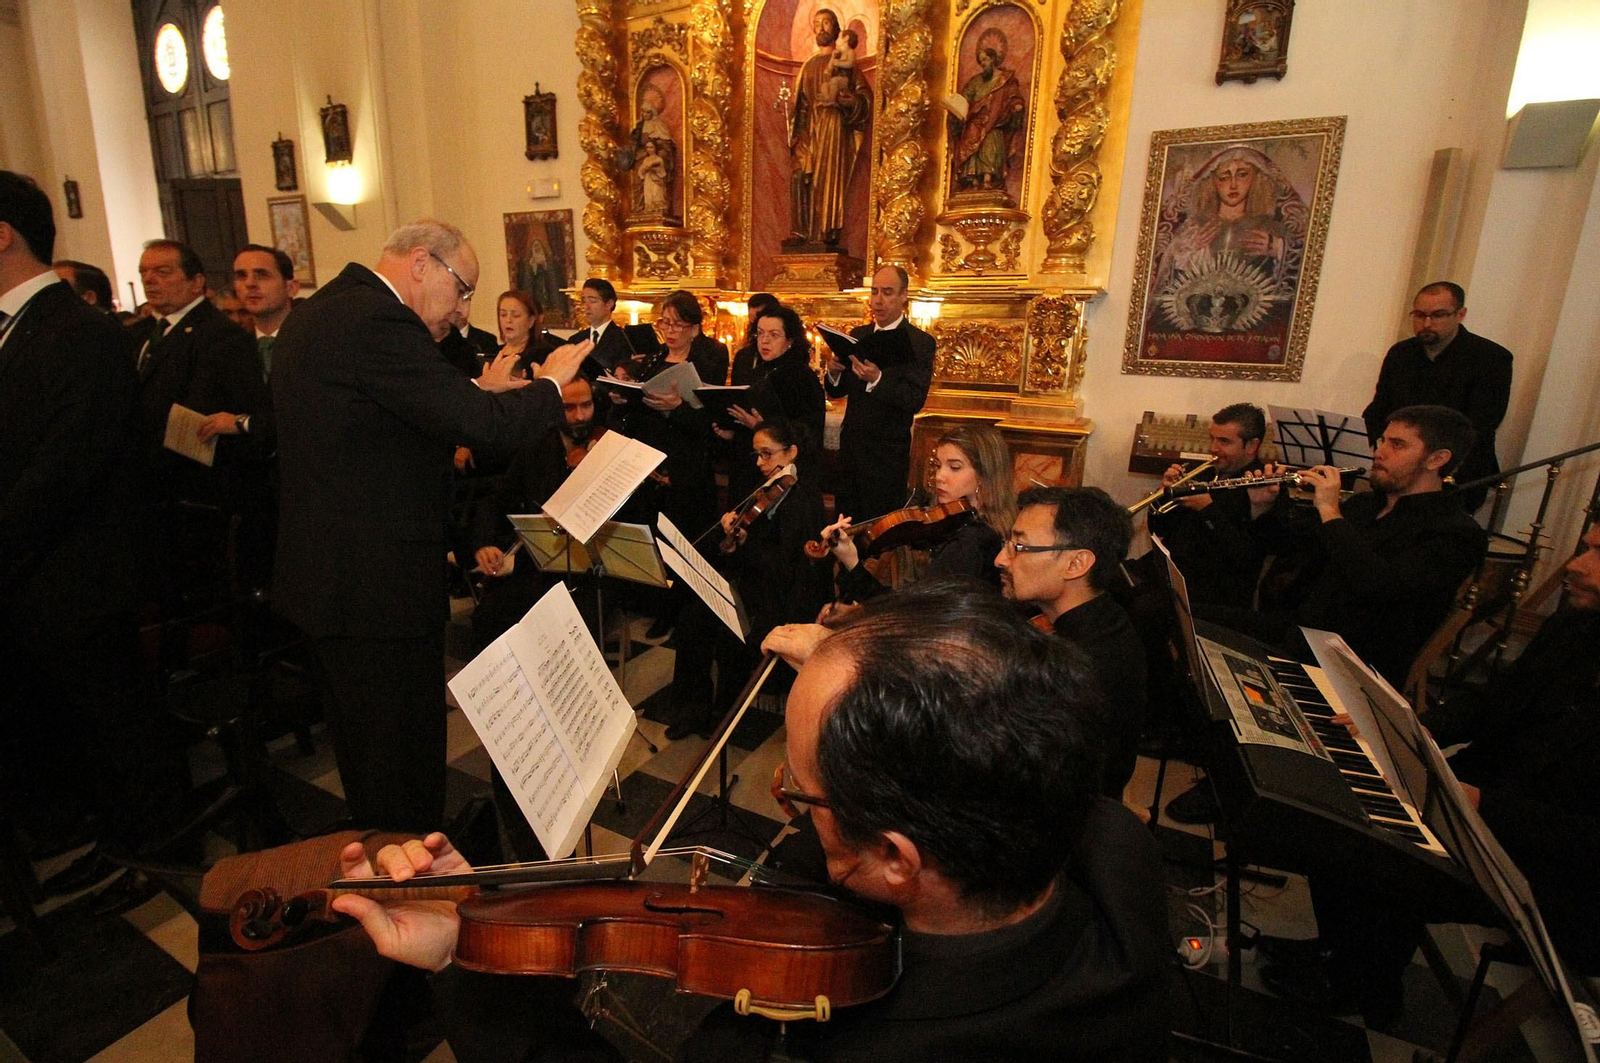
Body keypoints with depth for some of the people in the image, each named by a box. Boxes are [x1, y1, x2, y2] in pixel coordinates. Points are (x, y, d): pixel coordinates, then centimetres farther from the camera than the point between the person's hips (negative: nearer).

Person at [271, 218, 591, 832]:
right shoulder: (379, 322, -20)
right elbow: (478, 424, -26)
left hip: (325, 572, 11)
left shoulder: (316, 314, 13)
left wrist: (479, 390, 14)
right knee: (405, 764, 5)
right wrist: (550, 383, -9)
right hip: (377, 585, -11)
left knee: (365, 755, 25)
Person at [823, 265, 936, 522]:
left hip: (888, 453, -5)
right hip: (850, 448, 5)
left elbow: (916, 400, -19)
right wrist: (834, 373, -13)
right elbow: (837, 392, 9)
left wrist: (877, 379, -34)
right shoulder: (857, 335, 9)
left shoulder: (920, 342, -7)